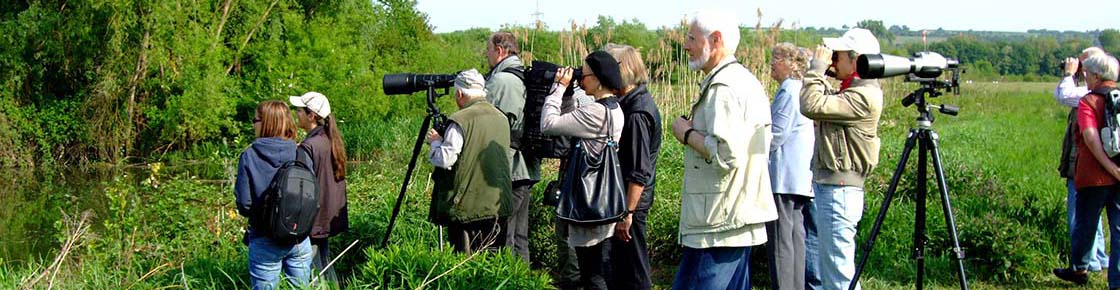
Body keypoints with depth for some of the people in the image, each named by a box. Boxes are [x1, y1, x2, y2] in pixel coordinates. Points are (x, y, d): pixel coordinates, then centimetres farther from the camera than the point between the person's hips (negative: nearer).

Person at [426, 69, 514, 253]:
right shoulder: (501, 118, 10)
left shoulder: (461, 121, -14)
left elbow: (445, 159, -17)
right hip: (498, 205, 7)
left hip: (468, 206, -7)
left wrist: (435, 142, 4)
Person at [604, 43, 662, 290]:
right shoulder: (639, 101, 8)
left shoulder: (637, 113, -21)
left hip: (631, 202, -9)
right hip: (625, 199, 9)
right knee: (620, 264, 20)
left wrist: (627, 213, -22)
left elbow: (639, 172, -23)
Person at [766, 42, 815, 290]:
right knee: (796, 235, 10)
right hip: (801, 178, 10)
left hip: (783, 177, -10)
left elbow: (777, 134, -16)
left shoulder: (788, 91, -12)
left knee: (780, 239, -8)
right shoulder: (801, 91, 18)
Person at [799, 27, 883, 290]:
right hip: (827, 187, 10)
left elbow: (812, 106, -25)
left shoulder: (864, 96, -18)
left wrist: (816, 68, -14)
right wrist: (819, 73, 10)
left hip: (840, 192, -10)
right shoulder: (851, 91, 14)